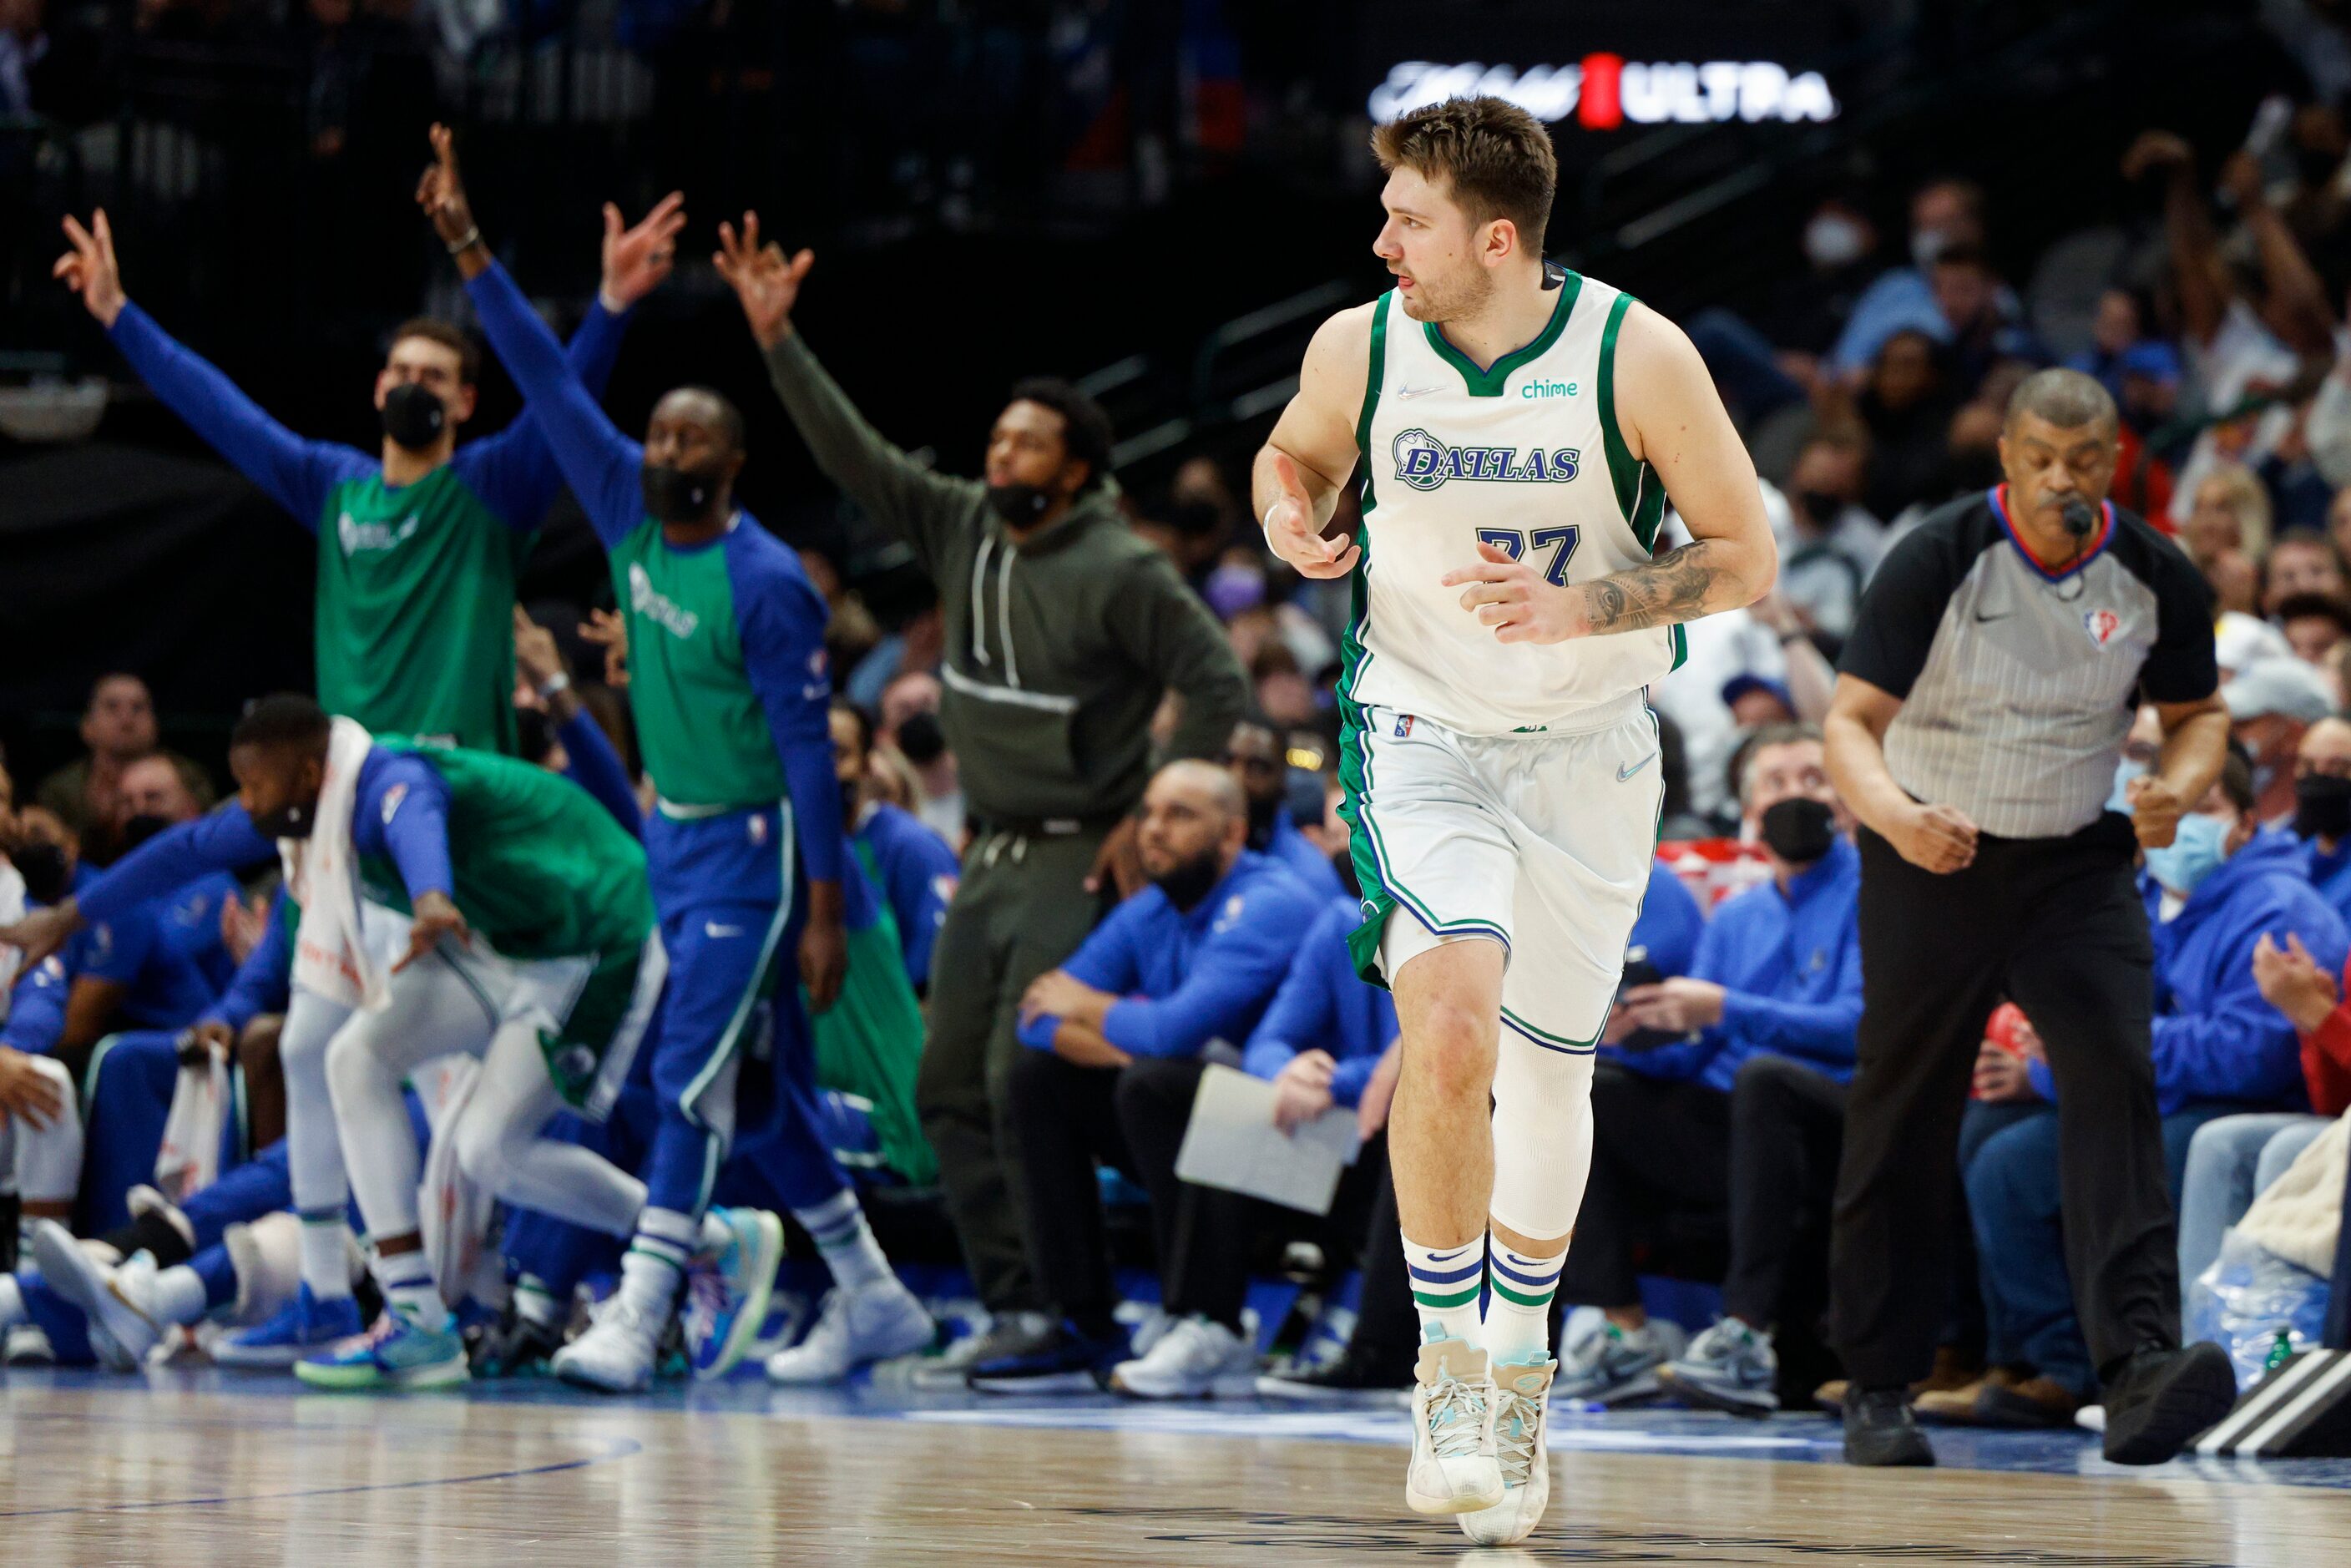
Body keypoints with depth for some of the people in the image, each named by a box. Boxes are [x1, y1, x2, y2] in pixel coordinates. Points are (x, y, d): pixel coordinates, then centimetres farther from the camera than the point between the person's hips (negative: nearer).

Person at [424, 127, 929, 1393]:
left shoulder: (767, 584, -17)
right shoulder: (630, 524, 2)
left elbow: (808, 752, -16)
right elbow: (551, 388, 0)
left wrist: (826, 908, -17)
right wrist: (471, 255, -6)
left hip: (751, 850, -8)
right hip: (673, 836, 8)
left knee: (694, 1068, -14)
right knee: (765, 1087, 12)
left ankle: (637, 1318, -17)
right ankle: (874, 1300, 21)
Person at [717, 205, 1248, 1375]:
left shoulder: (1119, 573, -12)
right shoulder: (959, 529, 6)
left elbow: (1217, 686, -11)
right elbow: (853, 455, 7)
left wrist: (1153, 818, -12)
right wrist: (778, 343, -1)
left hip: (1076, 861, -8)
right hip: (988, 852, 8)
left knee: (1027, 1079, -15)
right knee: (953, 1084, 4)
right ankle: (1012, 1299, 9)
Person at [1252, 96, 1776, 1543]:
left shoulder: (1638, 357, -17)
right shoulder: (1359, 349, -10)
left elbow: (1746, 559, -10)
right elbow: (1295, 457, 13)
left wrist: (1576, 607, -24)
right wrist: (1293, 520, -11)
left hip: (1587, 754, 1)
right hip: (1423, 732, 0)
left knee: (1548, 1072, 13)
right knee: (1450, 1025, -25)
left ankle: (1519, 1362, 38)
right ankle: (1448, 1366, -10)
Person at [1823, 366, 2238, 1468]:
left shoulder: (2156, 579, -4)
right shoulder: (1934, 562, -13)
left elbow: (2197, 714, 11)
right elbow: (1851, 721, -16)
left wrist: (2177, 789, -12)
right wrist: (1893, 811, -37)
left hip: (2079, 866, 2)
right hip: (1932, 862, -1)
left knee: (2116, 1079, -18)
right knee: (1903, 1117, 3)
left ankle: (2139, 1362, -29)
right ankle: (1878, 1388, 17)